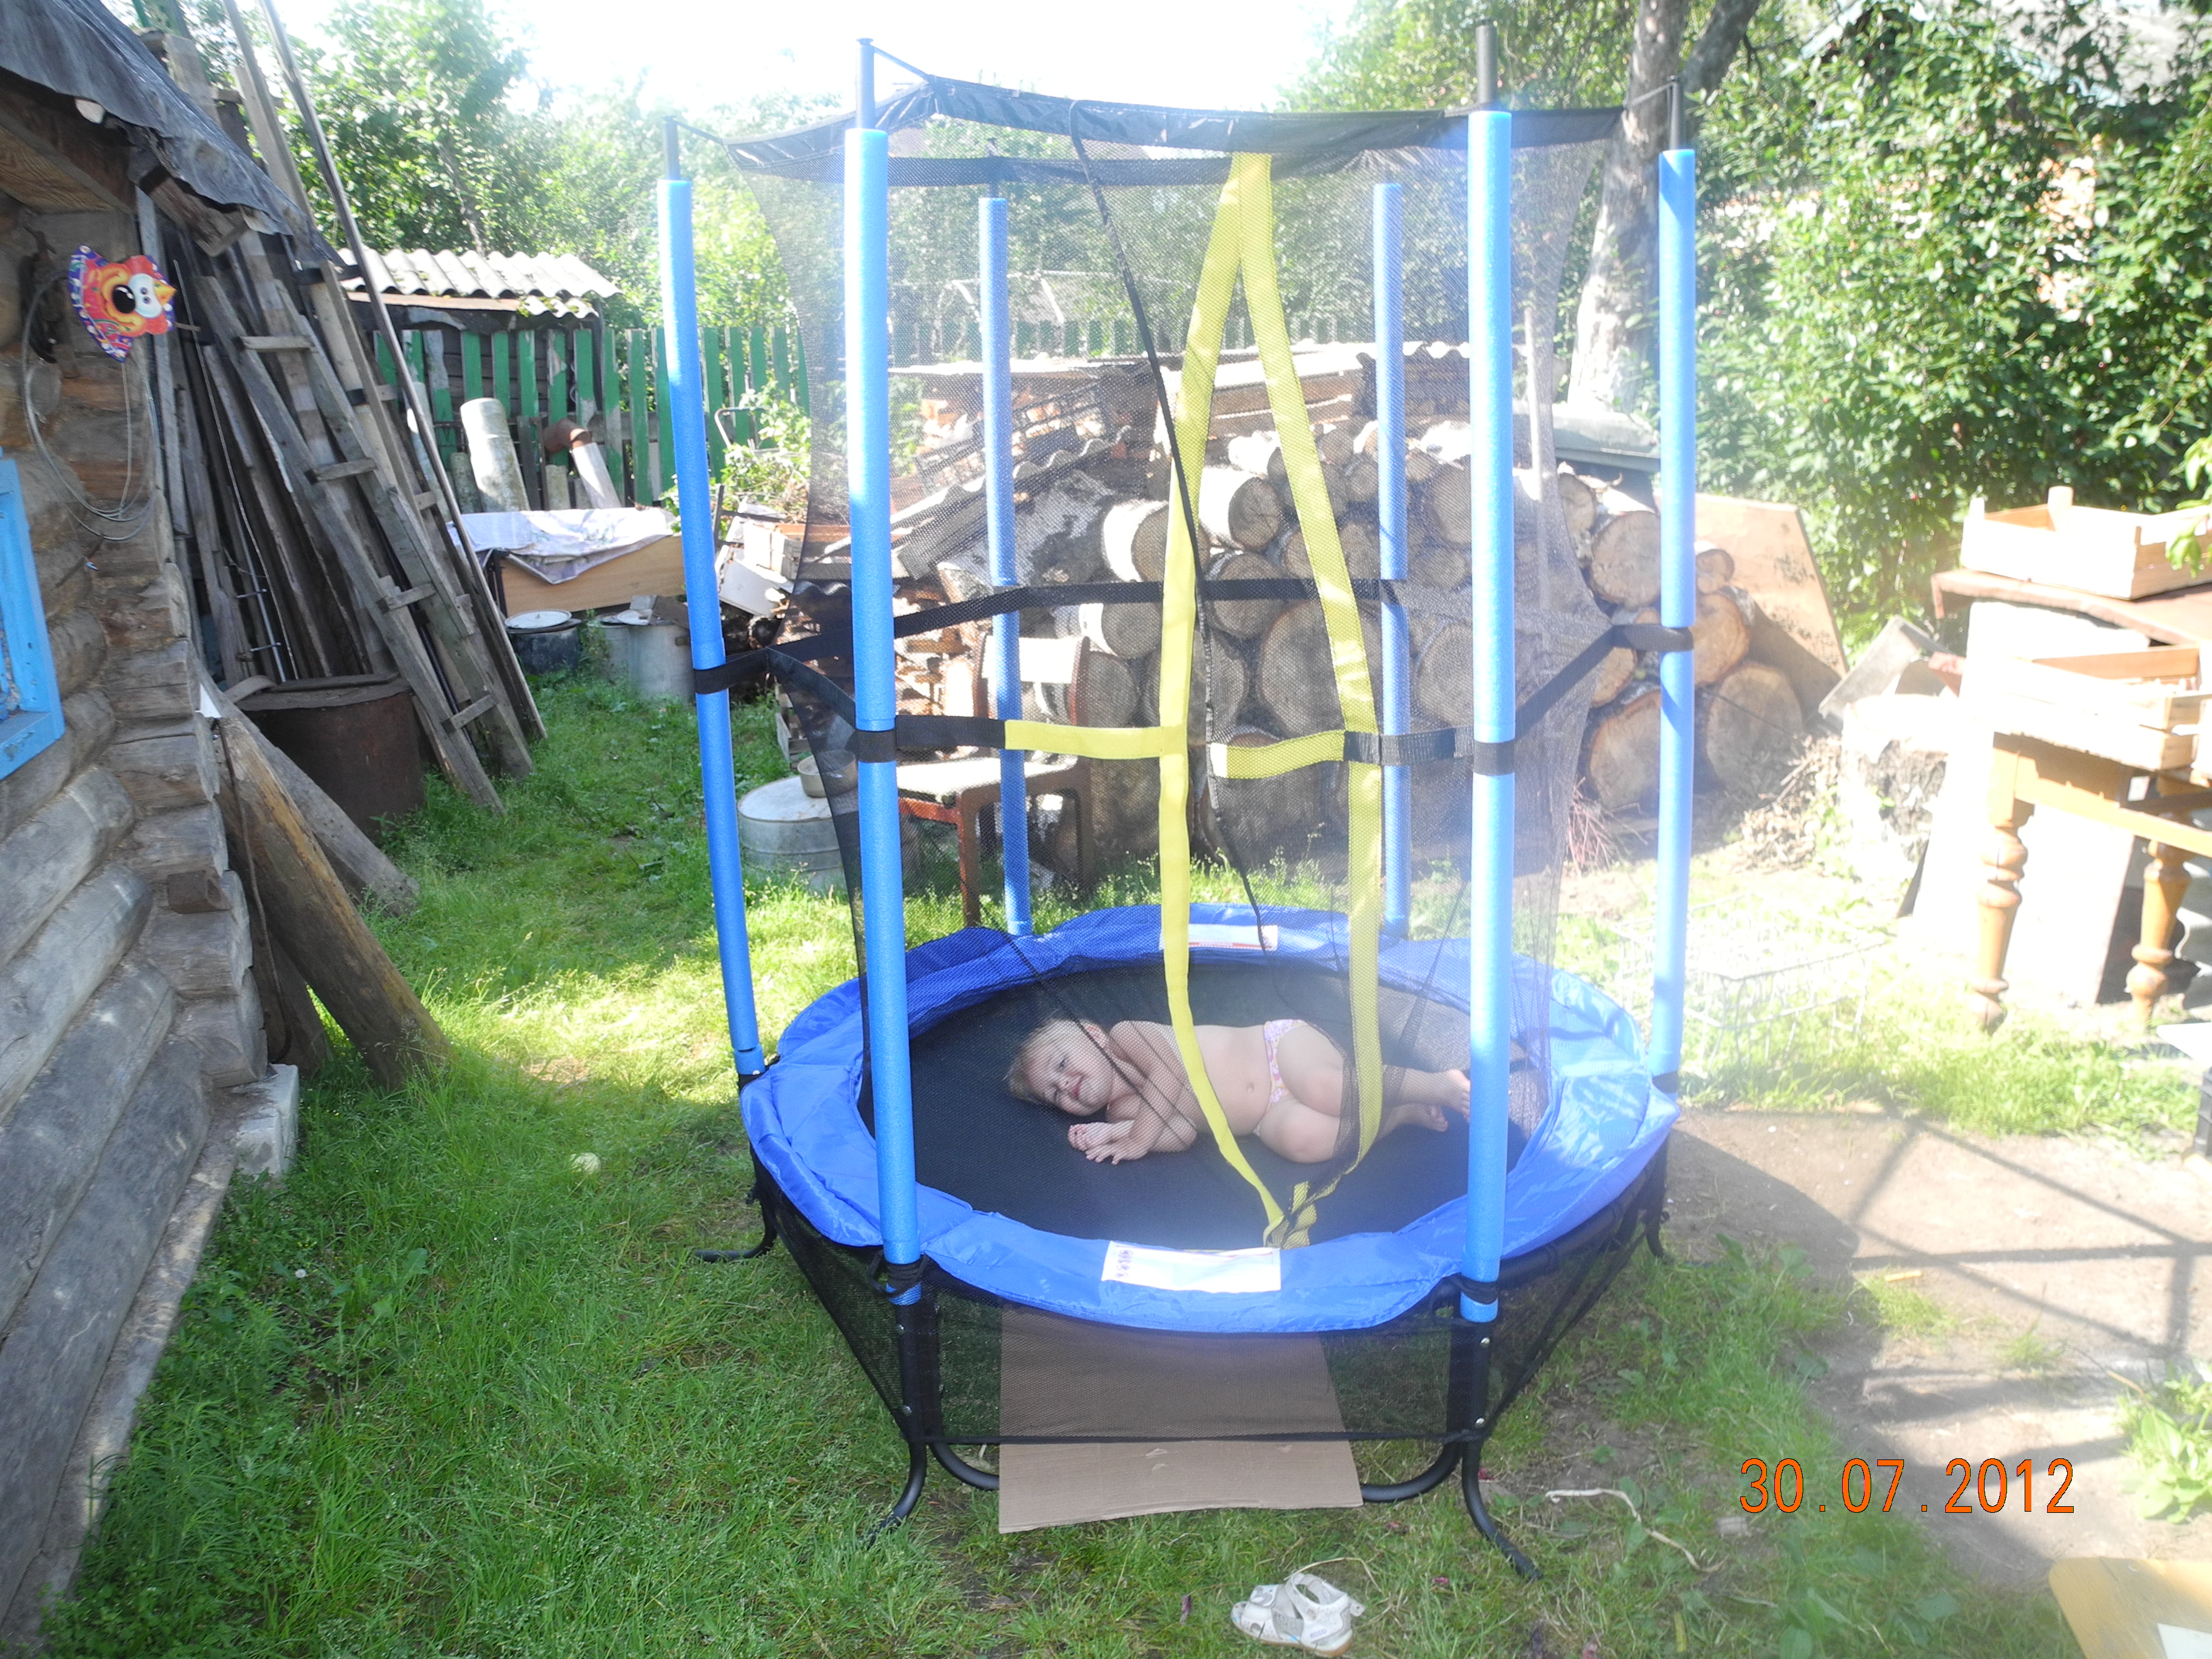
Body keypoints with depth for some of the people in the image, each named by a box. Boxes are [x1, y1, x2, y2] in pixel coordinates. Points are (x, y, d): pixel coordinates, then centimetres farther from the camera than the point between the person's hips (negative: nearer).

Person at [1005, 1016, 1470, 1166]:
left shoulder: (1127, 1035, -5)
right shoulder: (1119, 1111, 9)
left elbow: (1170, 1071, -23)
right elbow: (1181, 1133, -6)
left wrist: (1137, 1139, -22)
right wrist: (1110, 1133, -15)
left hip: (1282, 1046, -4)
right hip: (1270, 1113, 4)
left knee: (1324, 1090, -34)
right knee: (1301, 1139, -28)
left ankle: (1436, 1085, -12)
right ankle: (1403, 1113, -8)